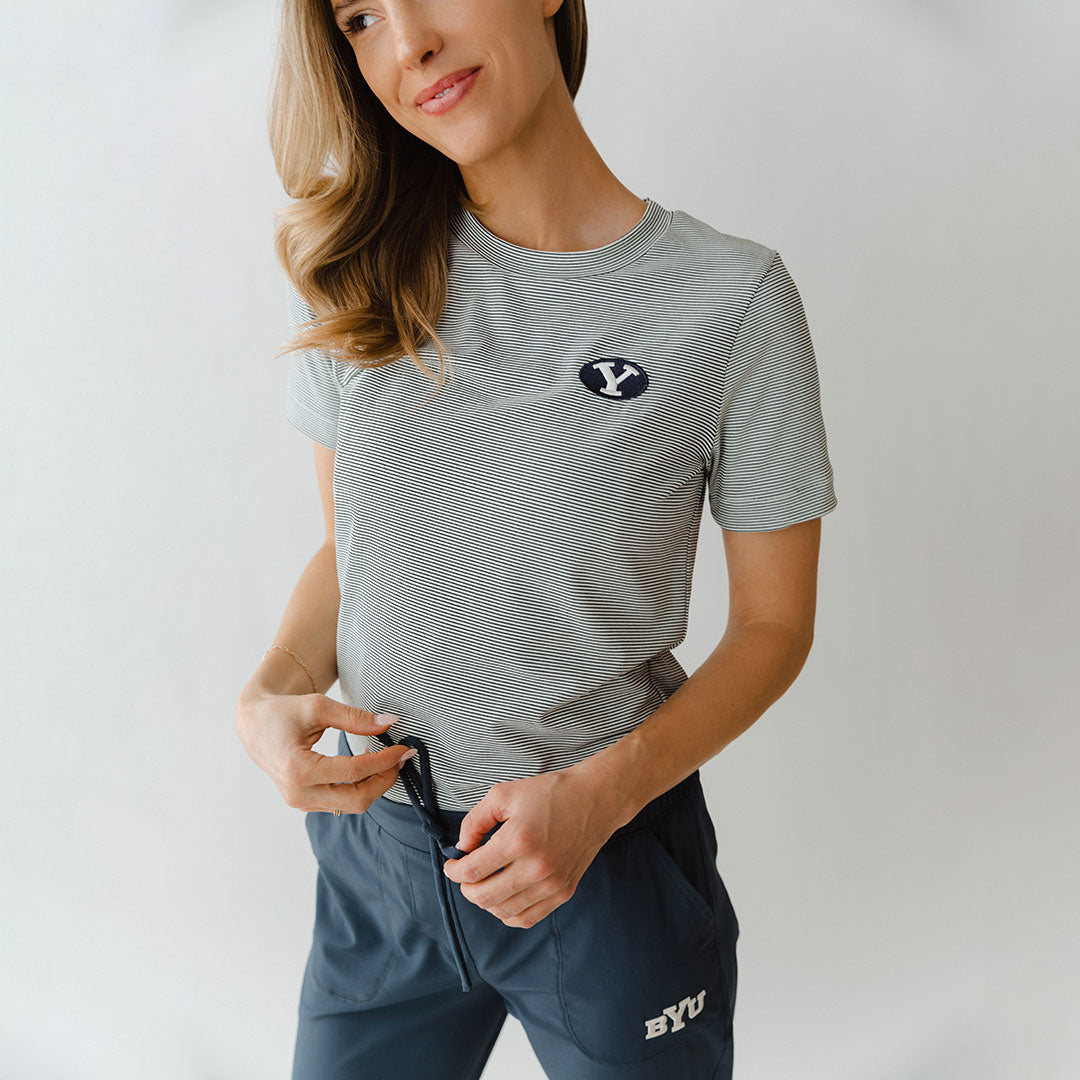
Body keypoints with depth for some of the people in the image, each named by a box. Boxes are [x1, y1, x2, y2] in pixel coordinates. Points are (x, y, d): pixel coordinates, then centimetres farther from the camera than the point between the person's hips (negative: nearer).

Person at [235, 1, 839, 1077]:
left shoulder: (731, 297, -13)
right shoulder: (357, 272, -2)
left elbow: (774, 624, -6)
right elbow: (346, 548, 8)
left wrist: (601, 794, -19)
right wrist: (271, 692, -11)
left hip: (612, 865, -3)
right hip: (373, 856, 3)